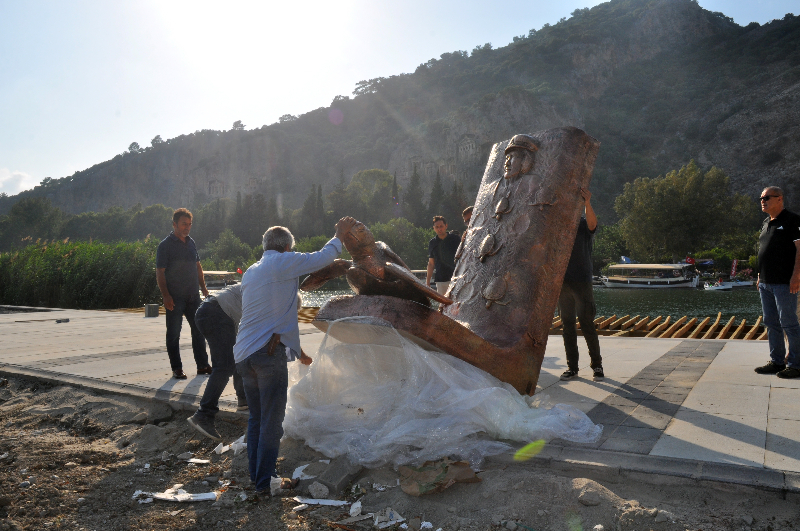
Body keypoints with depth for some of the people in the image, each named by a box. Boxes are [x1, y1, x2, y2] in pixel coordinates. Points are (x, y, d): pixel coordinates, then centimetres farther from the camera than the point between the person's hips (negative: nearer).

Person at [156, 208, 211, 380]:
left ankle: (202, 365, 19)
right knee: (173, 333, 3)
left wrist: (203, 288, 16)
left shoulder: (191, 243, 11)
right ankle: (176, 369, 12)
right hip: (175, 299, -6)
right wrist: (165, 296, -18)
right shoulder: (165, 245, -8)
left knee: (198, 330, 10)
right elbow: (160, 272, -11)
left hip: (193, 296, 6)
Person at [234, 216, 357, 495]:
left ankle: (255, 476, 26)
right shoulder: (283, 262, -5)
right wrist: (340, 235, 16)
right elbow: (323, 257, 1)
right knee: (272, 421, 2)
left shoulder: (250, 271, 19)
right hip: (269, 351, -8)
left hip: (243, 354, 8)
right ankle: (264, 482, 8)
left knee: (256, 418, 17)